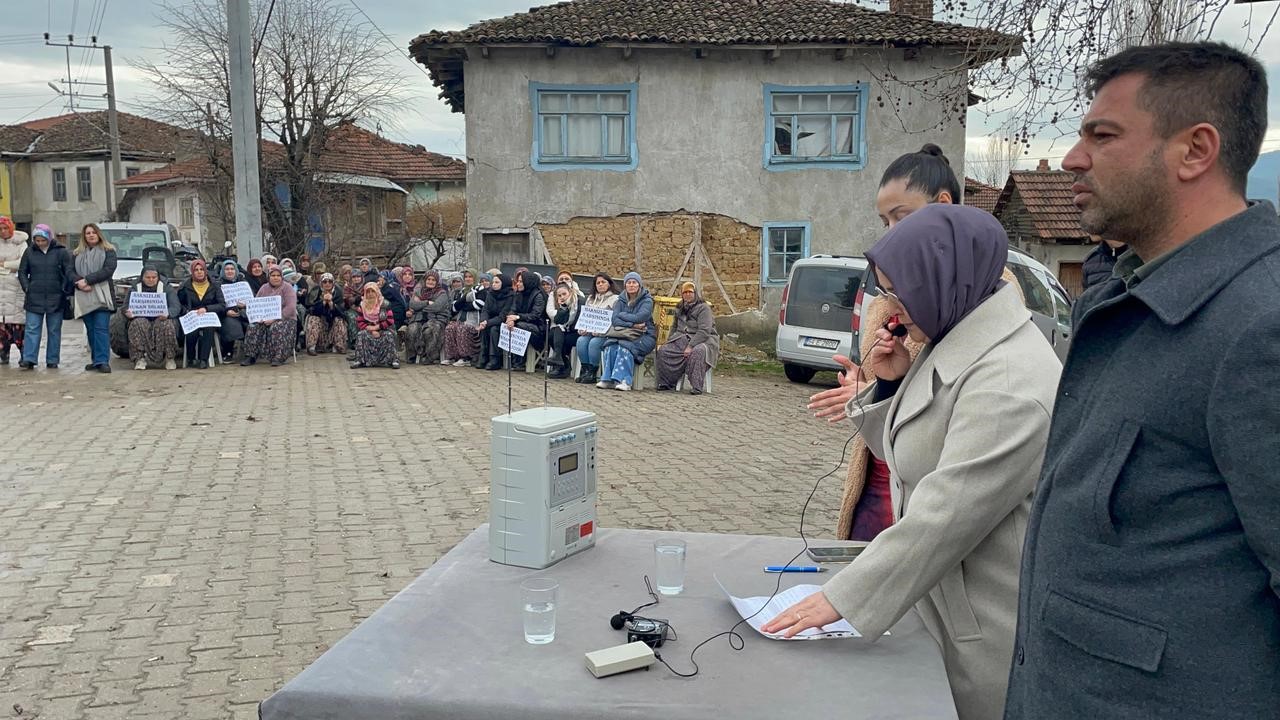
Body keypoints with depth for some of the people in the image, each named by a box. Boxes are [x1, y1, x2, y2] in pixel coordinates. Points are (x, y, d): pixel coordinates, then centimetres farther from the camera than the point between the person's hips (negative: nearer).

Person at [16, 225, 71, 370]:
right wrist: (27, 288, 0)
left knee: (54, 330, 5)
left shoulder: (60, 252, 1)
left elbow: (70, 271, -2)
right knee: (32, 329, -2)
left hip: (55, 298, -1)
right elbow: (22, 272, 13)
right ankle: (28, 359, -3)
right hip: (34, 298, 1)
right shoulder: (29, 252, 7)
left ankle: (52, 361, 11)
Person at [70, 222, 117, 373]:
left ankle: (102, 361, -17)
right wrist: (80, 283, -11)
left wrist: (87, 280, -13)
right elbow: (71, 272, 9)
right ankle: (96, 360, 13)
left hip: (101, 296, -4)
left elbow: (109, 269, -8)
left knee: (101, 328, -12)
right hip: (84, 297, 4)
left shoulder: (108, 251, 7)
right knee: (91, 329, 7)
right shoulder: (78, 254, 19)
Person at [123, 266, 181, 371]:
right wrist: (128, 313, -20)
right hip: (142, 319, 1)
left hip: (161, 319, -1)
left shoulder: (166, 288, 8)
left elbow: (176, 307, -5)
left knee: (167, 324, -35)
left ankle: (170, 358, -20)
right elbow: (125, 308, 7)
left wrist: (167, 314, -29)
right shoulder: (134, 289, 13)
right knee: (137, 324, -33)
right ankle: (140, 359, -27)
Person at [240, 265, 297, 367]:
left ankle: (278, 357, -29)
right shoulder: (263, 288, 14)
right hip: (265, 319, 5)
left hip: (285, 318, -4)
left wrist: (275, 318, -23)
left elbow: (290, 308, -14)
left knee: (276, 327, -35)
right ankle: (251, 356, -18)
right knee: (253, 326, -23)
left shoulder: (287, 288, -3)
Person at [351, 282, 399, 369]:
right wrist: (370, 329, -16)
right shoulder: (363, 305, 2)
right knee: (360, 335, -25)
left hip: (384, 329, -3)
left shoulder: (384, 304, -8)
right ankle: (359, 360, -20)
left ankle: (393, 360, -28)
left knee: (389, 336, -34)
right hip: (369, 330, 3)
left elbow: (390, 320, -14)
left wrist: (375, 327, -16)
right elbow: (360, 321, 0)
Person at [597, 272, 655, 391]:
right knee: (611, 346, -27)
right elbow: (615, 320, -3)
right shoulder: (621, 300, 11)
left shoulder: (647, 300, -1)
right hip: (623, 332, 4)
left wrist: (622, 315, -5)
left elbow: (639, 318, -18)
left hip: (643, 335, -4)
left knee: (625, 346, -33)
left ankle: (624, 381, -37)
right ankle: (607, 379, -30)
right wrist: (632, 324, -17)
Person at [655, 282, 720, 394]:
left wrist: (691, 346, -26)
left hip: (702, 340, -7)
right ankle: (666, 383, -4)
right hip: (682, 339, 7)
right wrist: (668, 341, 11)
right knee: (663, 350, -15)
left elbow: (704, 331, -18)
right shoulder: (680, 308, 17)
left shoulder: (703, 308, -8)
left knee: (697, 352, -40)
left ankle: (697, 387, -35)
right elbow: (675, 327, 29)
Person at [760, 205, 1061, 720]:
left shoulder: (1009, 380, -25)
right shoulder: (956, 344, 6)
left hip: (993, 626, -9)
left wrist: (843, 596, -21)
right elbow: (909, 452, 15)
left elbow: (946, 514, -27)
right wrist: (893, 384, -4)